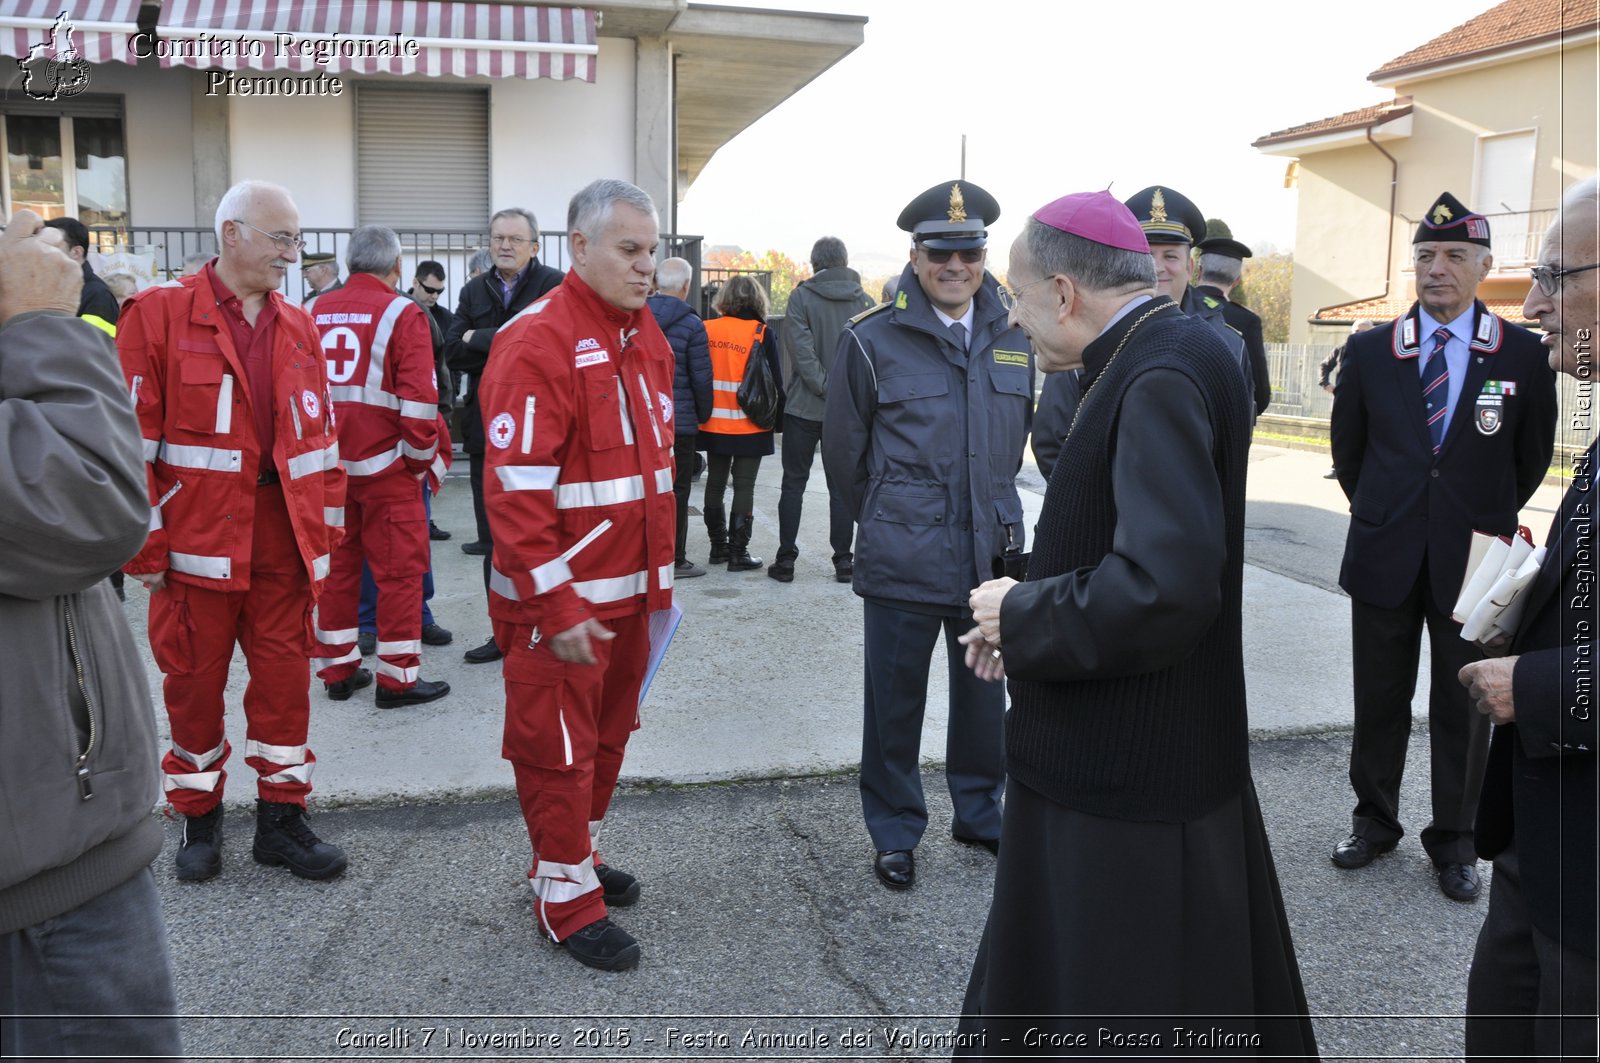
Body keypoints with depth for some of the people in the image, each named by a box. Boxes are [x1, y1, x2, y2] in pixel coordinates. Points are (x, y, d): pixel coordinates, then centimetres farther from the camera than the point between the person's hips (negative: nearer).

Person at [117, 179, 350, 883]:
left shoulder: (299, 327, 10)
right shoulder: (158, 313, -5)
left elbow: (319, 437, 12)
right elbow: (132, 442, -7)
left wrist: (325, 533, 8)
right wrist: (144, 548, -8)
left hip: (283, 542, 4)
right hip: (197, 541, -4)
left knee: (285, 680, 8)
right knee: (194, 684, 9)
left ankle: (282, 818, 23)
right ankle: (198, 819, 27)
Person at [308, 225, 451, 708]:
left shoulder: (316, 312, 7)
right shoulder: (403, 313, -9)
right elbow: (419, 398, -14)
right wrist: (425, 459, -2)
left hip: (326, 465, 6)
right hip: (385, 466, -5)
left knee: (337, 565, 13)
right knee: (399, 569, 2)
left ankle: (338, 670, 22)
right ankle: (398, 678, 7)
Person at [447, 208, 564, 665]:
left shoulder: (554, 286, -3)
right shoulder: (475, 292, 13)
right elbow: (453, 352, 1)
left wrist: (482, 340, -10)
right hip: (487, 429, 5)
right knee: (495, 540, 10)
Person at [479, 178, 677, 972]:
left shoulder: (647, 339, 9)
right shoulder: (537, 344, -17)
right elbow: (516, 494, -21)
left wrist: (660, 573, 15)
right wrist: (557, 607, -21)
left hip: (631, 590, 8)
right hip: (560, 599, -8)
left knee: (608, 732, 20)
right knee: (558, 748, 6)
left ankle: (581, 850, 40)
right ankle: (566, 898, 22)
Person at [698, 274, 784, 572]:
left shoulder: (706, 329, -2)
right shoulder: (762, 333, -8)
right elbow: (776, 380, -4)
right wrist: (780, 419, 7)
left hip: (713, 425, 3)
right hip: (749, 426, -3)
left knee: (715, 484, 15)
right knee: (744, 487, 3)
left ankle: (718, 546, 24)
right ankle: (738, 553, 5)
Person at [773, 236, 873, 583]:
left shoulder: (801, 297, -7)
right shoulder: (865, 301, 0)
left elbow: (802, 351, -15)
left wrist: (825, 388, -11)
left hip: (804, 407, -2)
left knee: (793, 483, 7)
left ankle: (785, 559, 9)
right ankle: (843, 560, 11)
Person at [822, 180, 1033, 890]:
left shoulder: (1015, 338, 5)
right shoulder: (871, 339, -8)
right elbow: (842, 450, 1)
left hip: (991, 555, 4)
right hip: (901, 562, -4)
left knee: (984, 694, 17)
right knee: (896, 700, 7)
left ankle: (979, 812, 38)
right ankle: (895, 832, 26)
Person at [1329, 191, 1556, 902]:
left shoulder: (1521, 354, -2)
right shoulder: (1370, 351, 1)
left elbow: (1532, 457, 8)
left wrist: (1489, 522, 12)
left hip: (1473, 561, -1)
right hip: (1385, 555, 1)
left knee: (1463, 707, 9)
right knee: (1379, 699, 11)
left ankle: (1454, 841, 24)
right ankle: (1374, 820, 27)